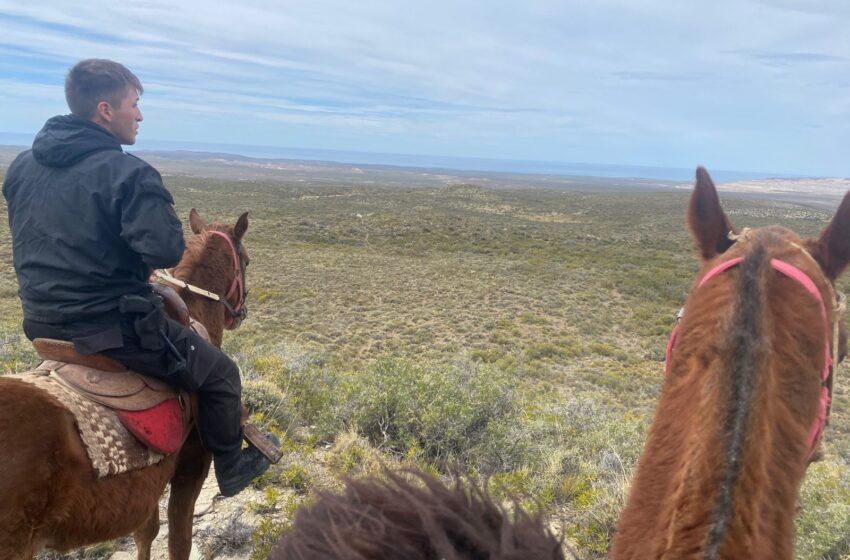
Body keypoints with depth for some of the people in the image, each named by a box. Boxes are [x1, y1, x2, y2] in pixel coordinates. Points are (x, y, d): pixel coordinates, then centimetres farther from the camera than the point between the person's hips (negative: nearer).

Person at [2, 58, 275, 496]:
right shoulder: (127, 173, -19)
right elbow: (166, 251, -28)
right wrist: (140, 258, -5)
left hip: (42, 324, 9)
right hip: (112, 326, -8)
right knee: (219, 373, 11)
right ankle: (231, 469, 27)